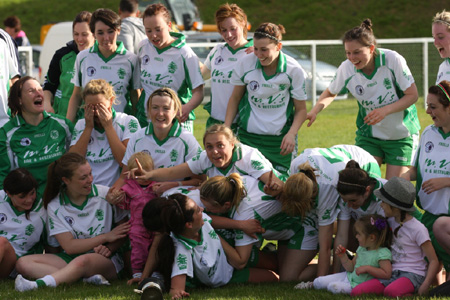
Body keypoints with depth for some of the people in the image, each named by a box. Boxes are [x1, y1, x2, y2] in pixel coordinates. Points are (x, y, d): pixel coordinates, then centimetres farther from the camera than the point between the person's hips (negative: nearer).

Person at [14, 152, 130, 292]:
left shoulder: (106, 194, -1)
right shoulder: (55, 207, 0)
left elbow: (124, 230, 4)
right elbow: (69, 246, -7)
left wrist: (109, 248, -15)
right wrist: (106, 237, -10)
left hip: (106, 260, -3)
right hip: (71, 259, 3)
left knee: (83, 261, -40)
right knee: (23, 263, -21)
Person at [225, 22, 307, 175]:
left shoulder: (294, 70, -8)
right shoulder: (245, 64, -5)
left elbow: (301, 109, 0)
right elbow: (235, 98, 10)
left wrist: (291, 134, -16)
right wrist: (226, 128, 1)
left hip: (280, 140, -1)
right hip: (248, 137, 1)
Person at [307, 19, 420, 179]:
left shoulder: (393, 60, -22)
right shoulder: (346, 68, -13)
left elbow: (412, 95, -14)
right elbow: (331, 93, 8)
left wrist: (385, 110, -28)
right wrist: (315, 111, -11)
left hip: (401, 135, -2)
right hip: (369, 136, 2)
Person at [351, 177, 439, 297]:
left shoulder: (418, 229, -8)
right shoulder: (391, 222, 14)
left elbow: (434, 261, -10)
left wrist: (426, 285, -22)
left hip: (412, 274, -7)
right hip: (392, 273, 7)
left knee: (390, 292, -41)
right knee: (356, 292, -18)